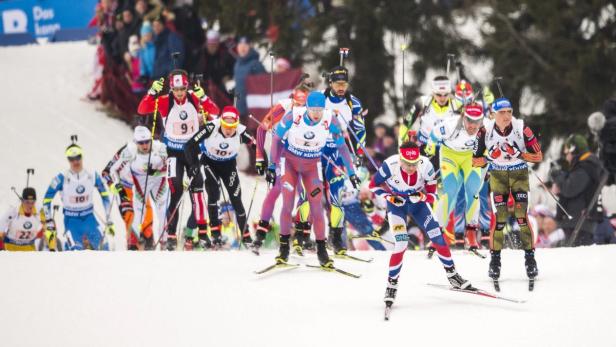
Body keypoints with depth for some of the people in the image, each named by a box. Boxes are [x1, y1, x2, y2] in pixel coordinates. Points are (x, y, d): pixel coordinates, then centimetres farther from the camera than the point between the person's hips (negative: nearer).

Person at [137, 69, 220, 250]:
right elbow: (142, 110, -18)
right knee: (176, 191, -8)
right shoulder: (164, 101, -10)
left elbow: (215, 112, -11)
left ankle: (202, 230, 0)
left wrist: (202, 97, -27)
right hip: (174, 152, -2)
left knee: (197, 188, -4)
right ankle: (171, 235, -5)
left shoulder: (194, 99, -6)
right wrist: (153, 92, -32)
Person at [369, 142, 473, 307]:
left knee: (438, 237, -4)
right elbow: (373, 185, -12)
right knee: (401, 244, -18)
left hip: (417, 203, 2)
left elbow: (432, 196, -15)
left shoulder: (426, 166, -26)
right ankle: (391, 285, -3)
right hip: (396, 205, -2)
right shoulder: (390, 166, -30)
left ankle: (452, 276, 15)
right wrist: (390, 197, -26)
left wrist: (421, 196, -36)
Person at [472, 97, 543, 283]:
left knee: (522, 217, -11)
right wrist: (489, 157, -28)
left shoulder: (521, 128, -19)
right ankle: (495, 259, 2)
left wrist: (518, 154, -27)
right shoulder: (486, 130, -16)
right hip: (498, 175, 1)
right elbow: (475, 161, -9)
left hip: (519, 175, -1)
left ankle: (530, 258, -1)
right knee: (498, 218, -8)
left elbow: (538, 156, -13)